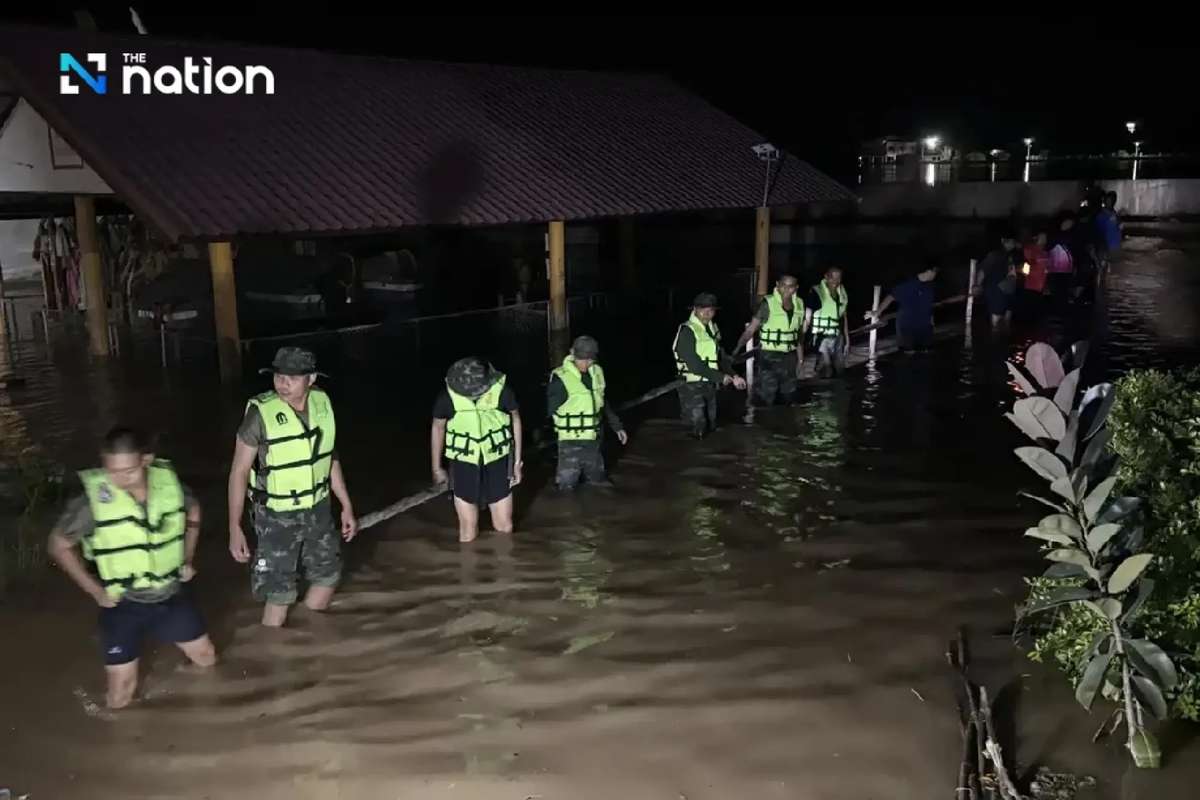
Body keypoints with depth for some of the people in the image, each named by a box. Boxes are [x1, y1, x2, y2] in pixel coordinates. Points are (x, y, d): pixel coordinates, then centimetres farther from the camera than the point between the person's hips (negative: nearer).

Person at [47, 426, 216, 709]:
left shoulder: (168, 481, -16)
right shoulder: (93, 498, -25)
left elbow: (193, 510, 8)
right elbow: (59, 545, -8)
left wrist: (188, 559, 3)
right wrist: (94, 589, -10)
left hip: (171, 595, 3)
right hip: (122, 604, -3)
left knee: (206, 658, 17)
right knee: (120, 699, 2)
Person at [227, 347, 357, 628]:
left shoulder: (322, 402, -9)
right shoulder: (260, 413, -24)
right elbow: (239, 472, -17)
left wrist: (346, 506, 7)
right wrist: (235, 528, -18)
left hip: (318, 508, 6)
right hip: (276, 515, -6)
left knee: (328, 574, 19)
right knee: (280, 592, 1)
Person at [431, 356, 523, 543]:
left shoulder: (502, 390, -17)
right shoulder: (447, 396, -17)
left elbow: (515, 419, 2)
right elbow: (437, 428, 1)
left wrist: (517, 461, 5)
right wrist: (436, 468, 10)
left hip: (497, 462, 1)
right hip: (464, 465, 0)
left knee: (504, 528, 8)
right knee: (468, 530, 2)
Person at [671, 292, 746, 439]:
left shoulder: (713, 329, 9)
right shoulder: (687, 331, -16)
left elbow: (721, 356, 14)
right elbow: (694, 364, -21)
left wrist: (733, 376, -2)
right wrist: (720, 377, -17)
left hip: (709, 385, 8)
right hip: (692, 387, -8)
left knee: (711, 427, 14)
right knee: (698, 430, -9)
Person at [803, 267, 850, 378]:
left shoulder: (842, 292, 8)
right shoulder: (816, 292, -11)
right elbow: (807, 317, -11)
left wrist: (847, 336, 18)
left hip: (838, 338, 6)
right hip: (823, 338, -6)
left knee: (839, 369, 13)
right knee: (825, 373, -9)